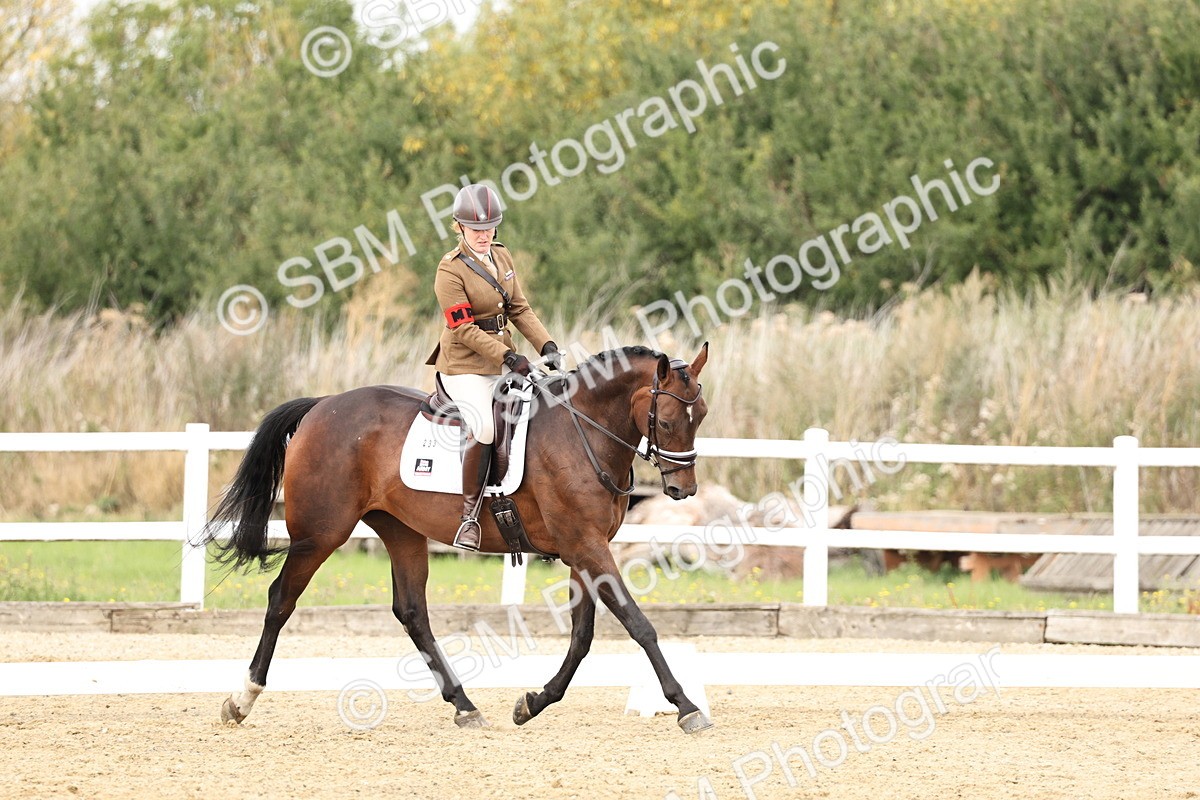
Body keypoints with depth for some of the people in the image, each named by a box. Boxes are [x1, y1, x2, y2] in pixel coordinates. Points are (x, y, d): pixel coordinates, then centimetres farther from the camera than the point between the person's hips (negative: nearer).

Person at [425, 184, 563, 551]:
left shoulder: (501, 256, 9)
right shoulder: (451, 271, -13)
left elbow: (519, 309, 14)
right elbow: (464, 329, -17)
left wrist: (547, 345, 0)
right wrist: (509, 358, -23)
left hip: (503, 362, 8)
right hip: (464, 367, -8)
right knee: (485, 428, -30)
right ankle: (469, 515, -21)